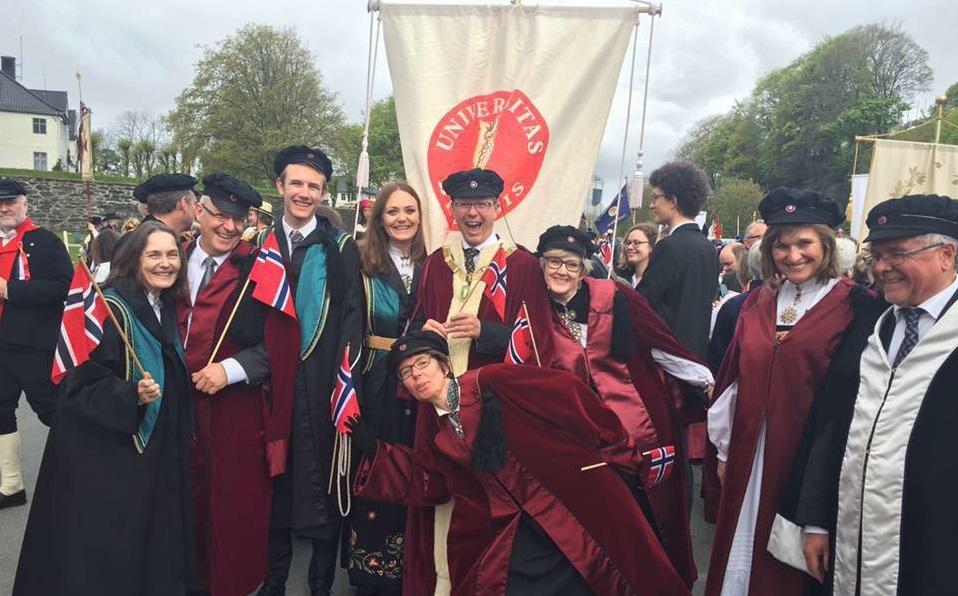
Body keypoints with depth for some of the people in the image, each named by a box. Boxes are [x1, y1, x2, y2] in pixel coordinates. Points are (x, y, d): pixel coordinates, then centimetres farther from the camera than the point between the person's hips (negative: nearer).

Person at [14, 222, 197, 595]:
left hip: (154, 450, 7)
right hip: (106, 454, -7)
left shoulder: (166, 309, 6)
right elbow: (80, 385, -20)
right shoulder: (109, 310, -17)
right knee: (104, 554, 3)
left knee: (147, 547, 17)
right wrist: (132, 395, -33)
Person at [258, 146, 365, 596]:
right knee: (275, 479, 12)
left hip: (320, 384, -3)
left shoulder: (341, 247, 0)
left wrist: (345, 386, -11)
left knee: (321, 481, 5)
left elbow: (351, 319, -4)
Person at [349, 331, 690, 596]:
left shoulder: (490, 384, -12)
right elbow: (426, 488, 14)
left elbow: (567, 392, -11)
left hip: (578, 515, -4)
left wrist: (617, 452, -7)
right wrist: (373, 449, 7)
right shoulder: (432, 428, 8)